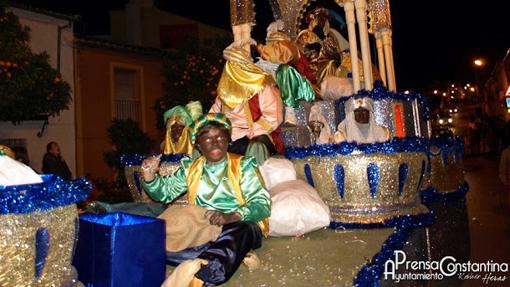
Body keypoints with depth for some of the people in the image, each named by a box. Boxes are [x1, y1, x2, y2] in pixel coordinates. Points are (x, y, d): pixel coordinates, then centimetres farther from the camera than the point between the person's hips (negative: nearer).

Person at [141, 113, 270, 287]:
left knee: (242, 231, -39)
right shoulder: (190, 167, 17)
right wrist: (149, 175, -1)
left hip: (238, 225, -3)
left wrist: (232, 216, -25)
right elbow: (164, 192, 21)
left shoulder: (243, 166, 3)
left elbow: (262, 203, -6)